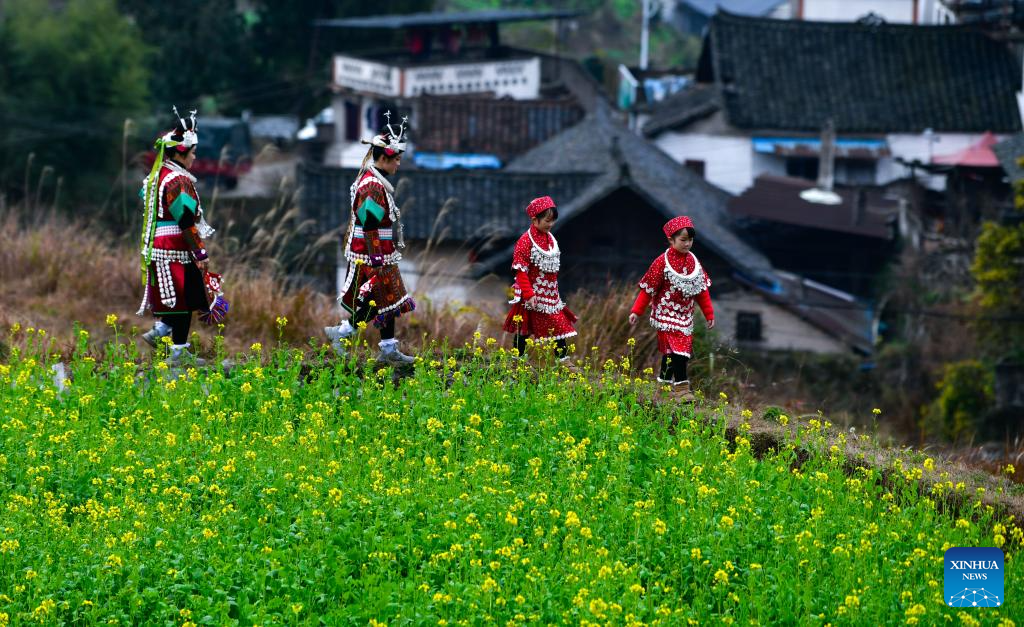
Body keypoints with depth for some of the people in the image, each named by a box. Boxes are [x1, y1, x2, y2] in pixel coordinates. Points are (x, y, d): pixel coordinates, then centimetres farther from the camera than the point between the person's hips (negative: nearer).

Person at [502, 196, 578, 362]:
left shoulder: (550, 239, 7)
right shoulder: (526, 241, -16)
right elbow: (521, 271, -18)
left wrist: (554, 291, 16)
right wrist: (528, 294, -22)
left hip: (551, 295, 7)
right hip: (531, 296, -7)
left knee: (559, 325, 2)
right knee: (523, 330, 6)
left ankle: (564, 361, 4)